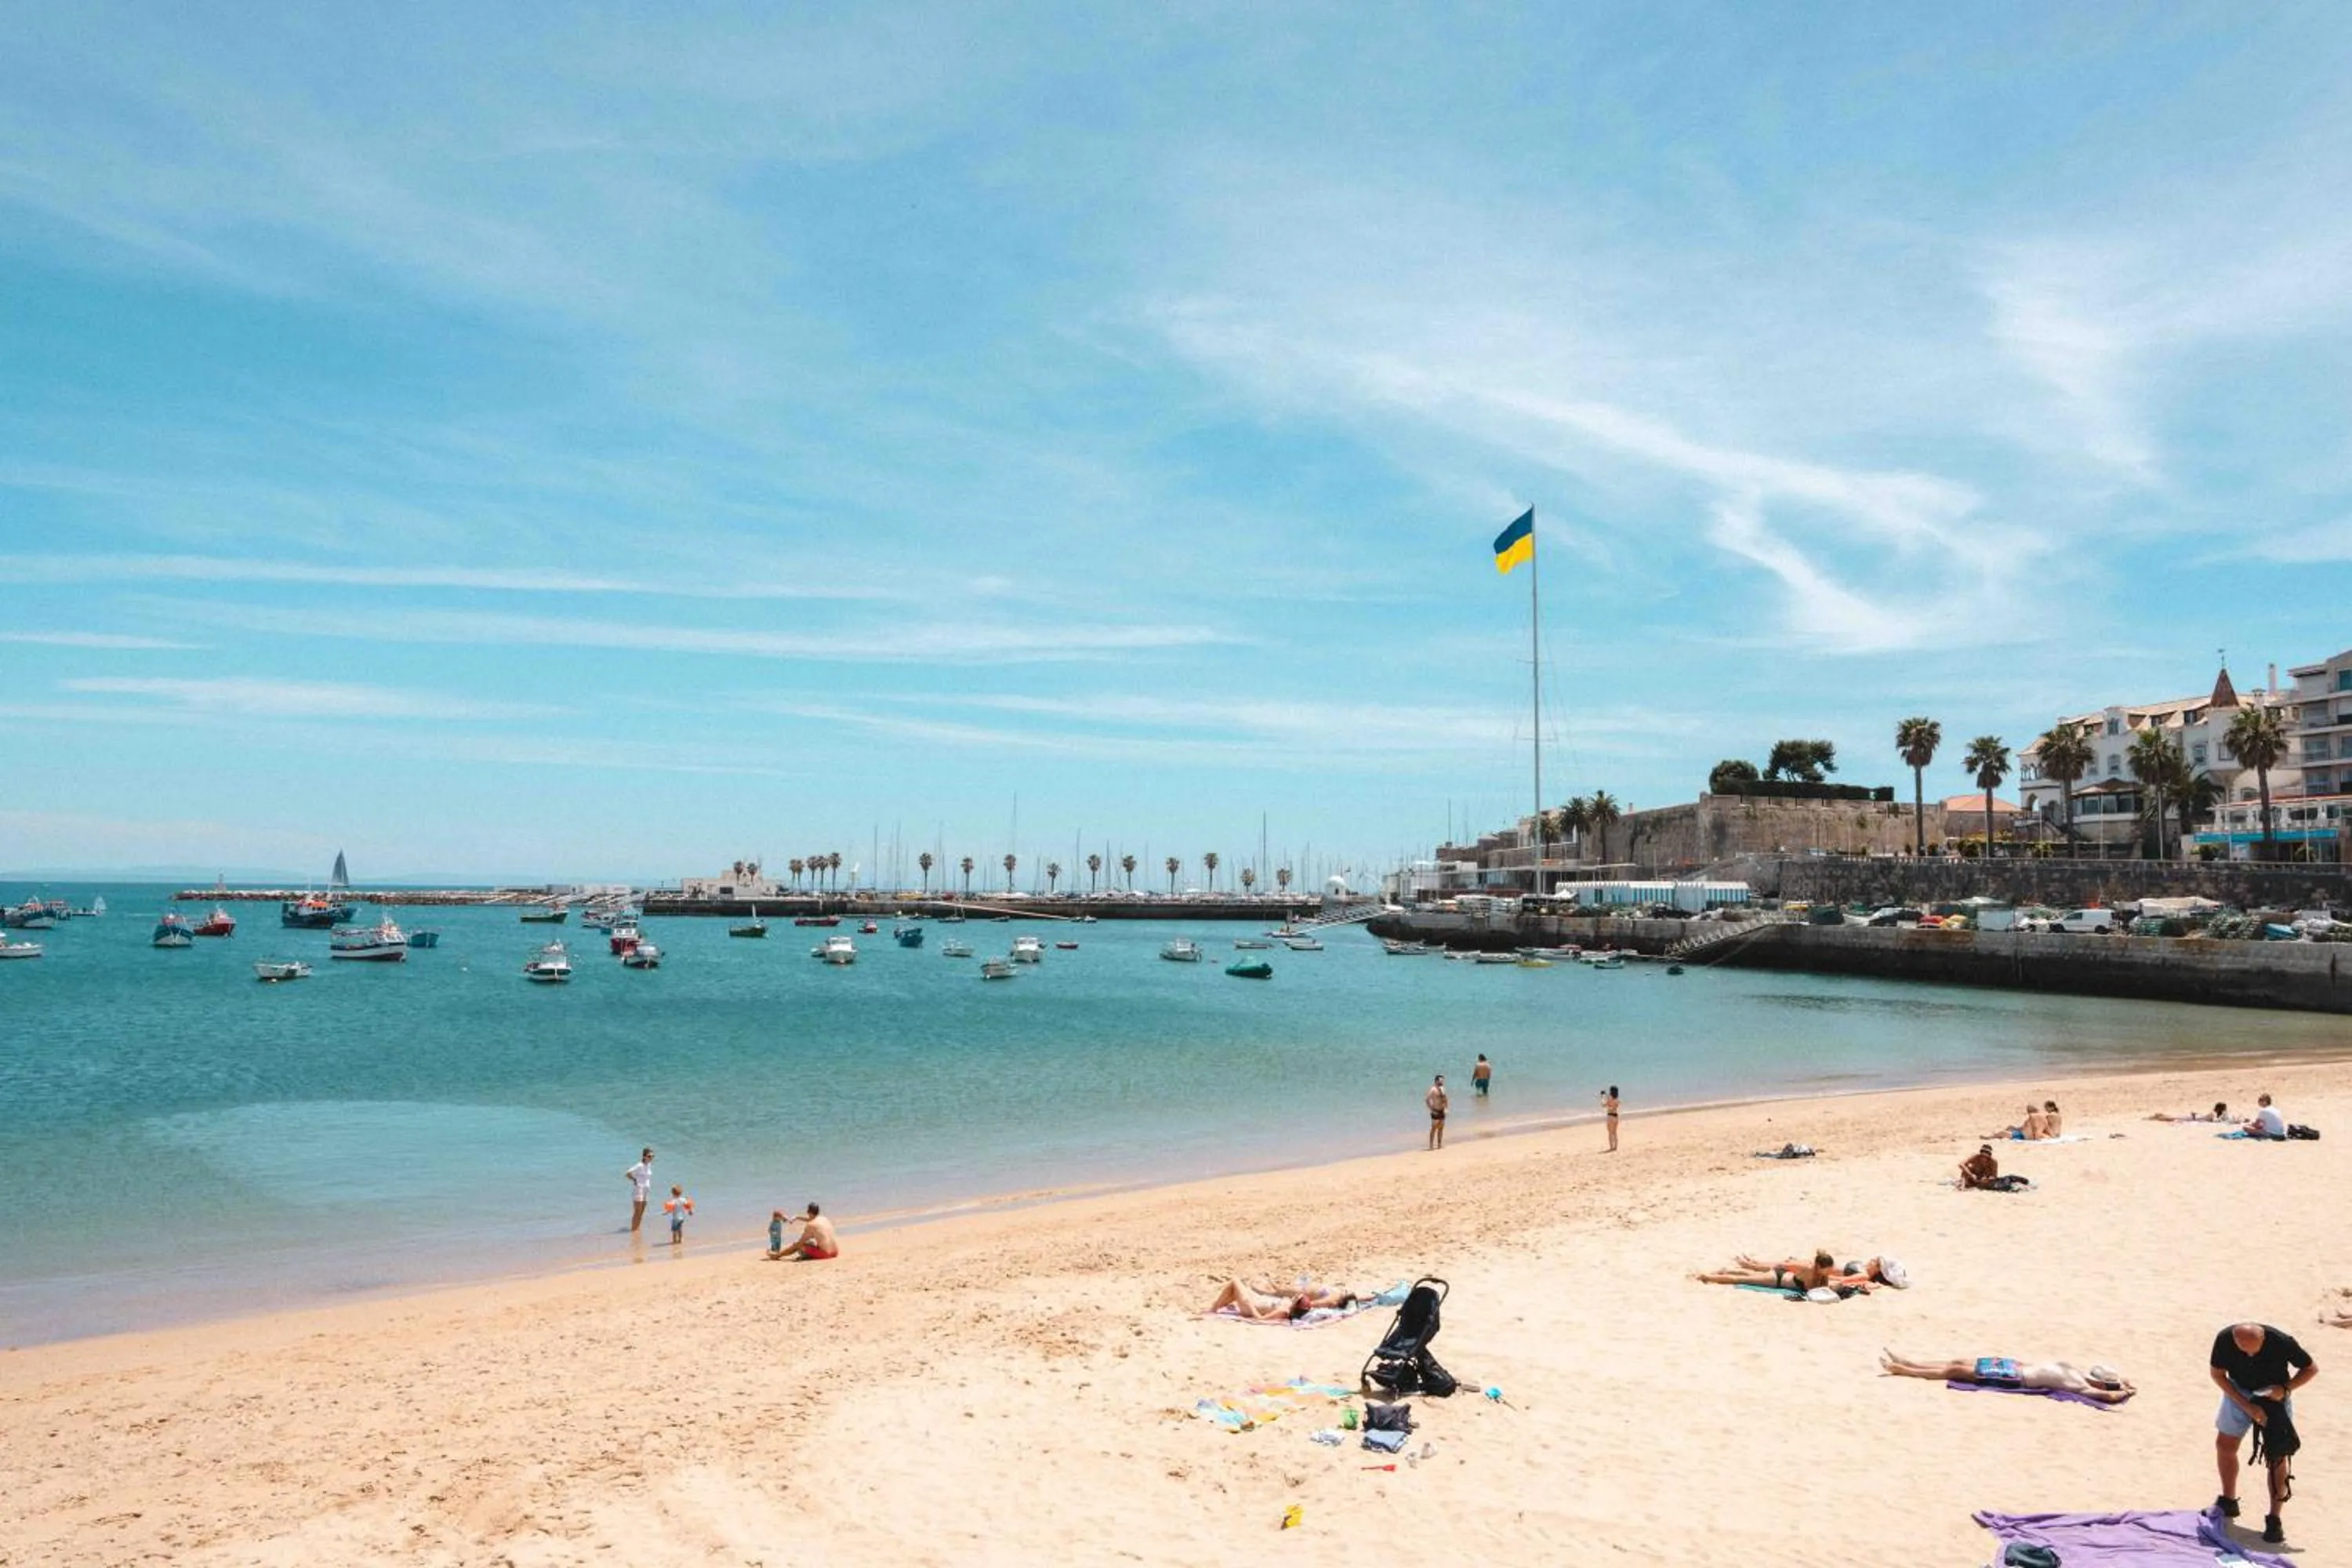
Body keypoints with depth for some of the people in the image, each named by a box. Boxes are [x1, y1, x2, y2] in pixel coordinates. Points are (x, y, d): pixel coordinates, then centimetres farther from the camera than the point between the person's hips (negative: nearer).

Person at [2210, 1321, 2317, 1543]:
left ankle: (2274, 1519, 4)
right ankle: (2228, 1502, 26)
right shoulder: (2224, 1339, -27)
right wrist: (2247, 1406, -21)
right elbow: (2217, 1374, -13)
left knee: (2277, 1457, -6)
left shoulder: (2281, 1342, -32)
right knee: (2224, 1445, 7)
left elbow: (2312, 1368, -13)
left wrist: (2285, 1389, -25)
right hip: (2239, 1392, 2)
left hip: (2274, 1395, -2)